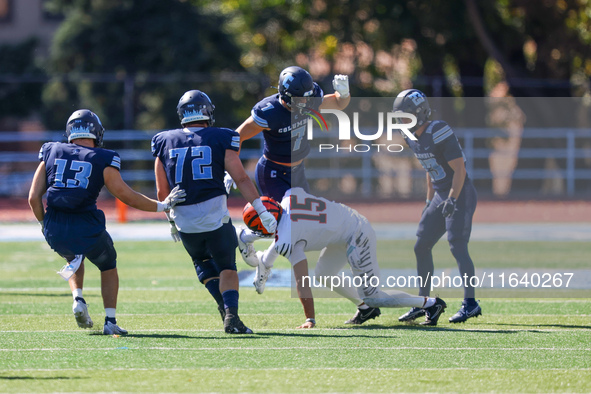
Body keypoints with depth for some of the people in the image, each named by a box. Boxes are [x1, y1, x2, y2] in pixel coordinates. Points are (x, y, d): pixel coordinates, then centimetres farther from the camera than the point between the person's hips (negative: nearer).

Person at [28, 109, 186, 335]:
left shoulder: (51, 153, 7)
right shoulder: (102, 160, -2)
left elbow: (34, 198, 5)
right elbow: (127, 197, 0)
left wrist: (44, 224, 22)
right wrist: (162, 206, 13)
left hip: (55, 232, 3)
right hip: (87, 230, -3)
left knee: (73, 258, 37)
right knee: (108, 266, 26)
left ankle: (78, 298, 13)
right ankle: (110, 322, 17)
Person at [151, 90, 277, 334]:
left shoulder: (165, 142, 6)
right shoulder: (220, 140, -2)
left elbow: (162, 191, 9)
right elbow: (241, 179, -5)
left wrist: (172, 221, 22)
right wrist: (262, 212, -1)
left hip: (185, 222, 2)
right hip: (216, 219, -2)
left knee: (203, 262, 26)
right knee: (227, 267, 12)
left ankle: (225, 306, 7)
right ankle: (231, 313, -10)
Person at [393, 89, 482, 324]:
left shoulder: (439, 133, -20)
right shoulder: (412, 137, 7)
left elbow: (459, 169, -20)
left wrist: (452, 200, -25)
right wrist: (430, 201, 19)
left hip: (460, 194, -9)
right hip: (440, 195, 9)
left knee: (457, 246, -16)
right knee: (421, 246, 9)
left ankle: (470, 303, -13)